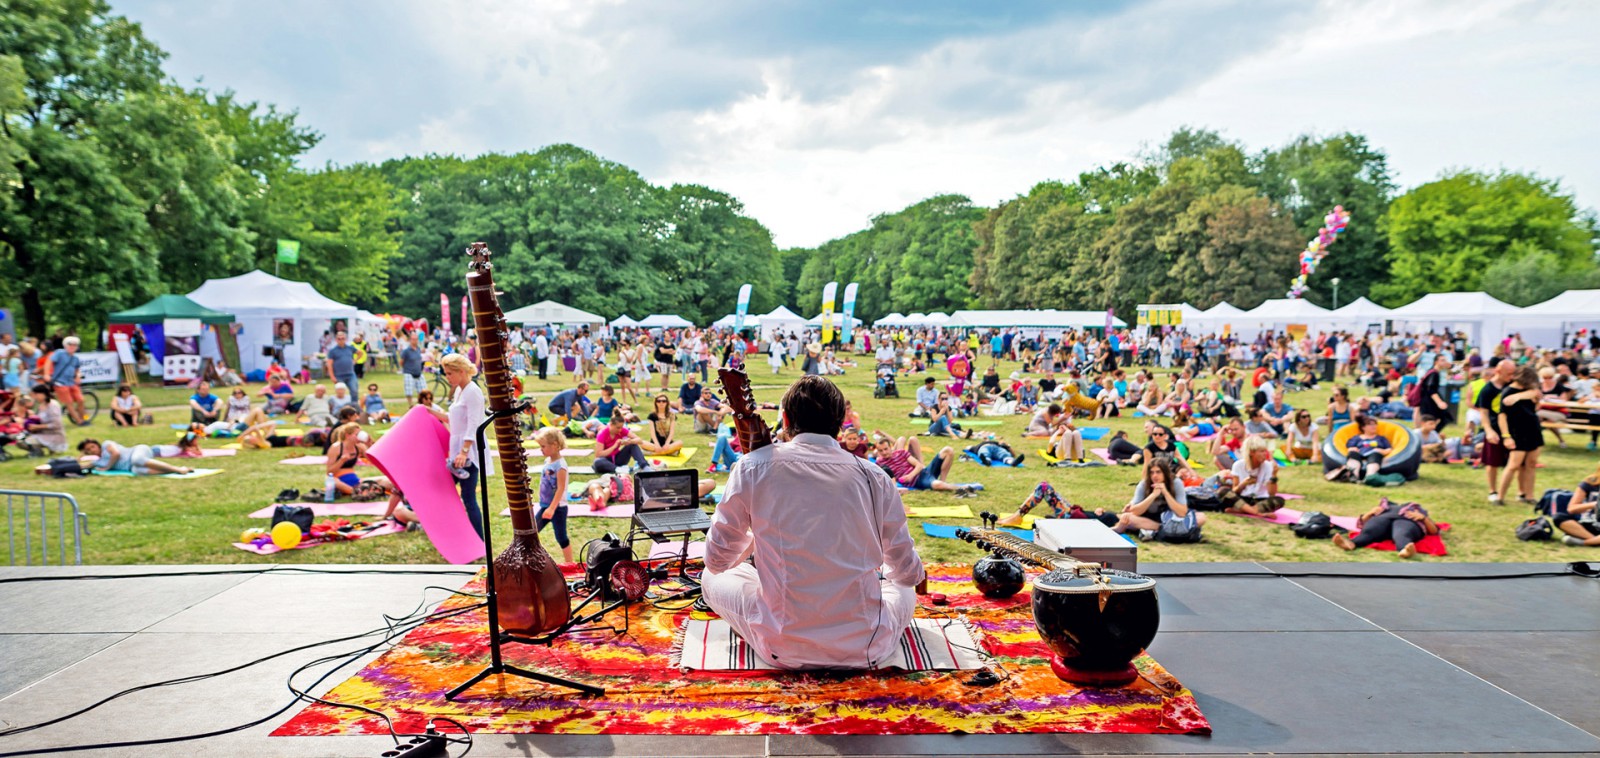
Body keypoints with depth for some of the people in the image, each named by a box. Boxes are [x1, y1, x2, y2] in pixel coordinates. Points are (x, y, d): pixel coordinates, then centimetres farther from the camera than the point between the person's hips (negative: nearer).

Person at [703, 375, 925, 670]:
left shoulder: (754, 466, -6)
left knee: (713, 578, 22)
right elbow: (907, 570, 10)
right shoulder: (873, 477, -2)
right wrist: (918, 576, 36)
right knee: (905, 587, 35)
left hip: (785, 650, -3)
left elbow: (717, 559, 4)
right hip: (865, 650, 3)